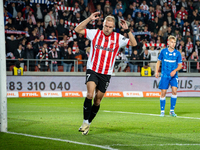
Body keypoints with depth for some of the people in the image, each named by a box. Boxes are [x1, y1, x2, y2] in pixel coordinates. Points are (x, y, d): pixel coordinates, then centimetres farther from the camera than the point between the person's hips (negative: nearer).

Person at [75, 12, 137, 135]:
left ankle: (88, 123, 23)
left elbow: (134, 43, -3)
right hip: (92, 70, -2)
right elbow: (78, 29, 2)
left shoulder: (118, 38, 2)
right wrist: (90, 19, -7)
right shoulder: (95, 33, 2)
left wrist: (127, 30, -13)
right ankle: (85, 123, -17)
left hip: (106, 74, 2)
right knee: (90, 94, -22)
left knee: (97, 100, 6)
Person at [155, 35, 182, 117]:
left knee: (174, 91, -15)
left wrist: (175, 70, -12)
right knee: (163, 93, -2)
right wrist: (156, 71, 3)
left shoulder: (177, 53, 2)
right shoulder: (163, 51, 2)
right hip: (164, 75, 0)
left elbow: (180, 65, 6)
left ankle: (172, 110, -4)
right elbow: (159, 61, 13)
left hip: (173, 75, 0)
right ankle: (162, 111, 9)